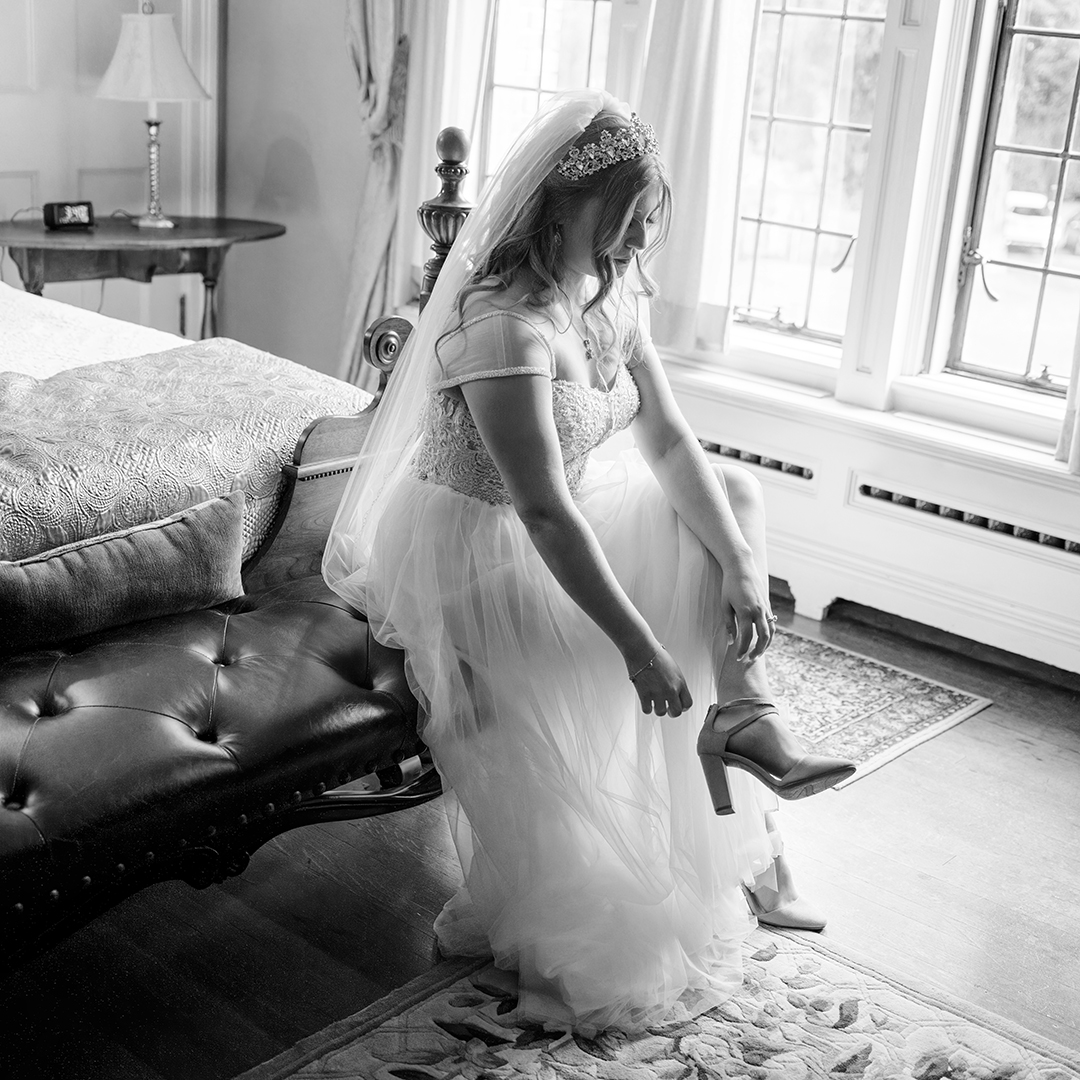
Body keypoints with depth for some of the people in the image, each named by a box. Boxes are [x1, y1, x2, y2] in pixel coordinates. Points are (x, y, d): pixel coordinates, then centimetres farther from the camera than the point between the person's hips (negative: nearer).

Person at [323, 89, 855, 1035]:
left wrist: (742, 562, -12)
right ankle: (553, 950, 0)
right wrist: (639, 644, -32)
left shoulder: (613, 292, -2)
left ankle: (742, 711, -2)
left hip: (564, 517, 9)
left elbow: (671, 442, -1)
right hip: (475, 550, -9)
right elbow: (545, 513, -33)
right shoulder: (503, 321, -28)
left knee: (734, 493, 8)